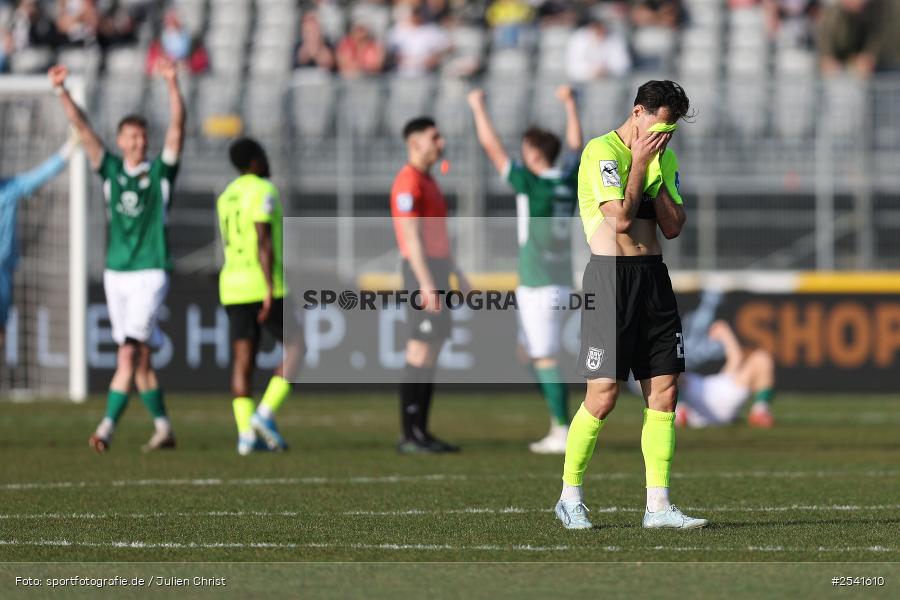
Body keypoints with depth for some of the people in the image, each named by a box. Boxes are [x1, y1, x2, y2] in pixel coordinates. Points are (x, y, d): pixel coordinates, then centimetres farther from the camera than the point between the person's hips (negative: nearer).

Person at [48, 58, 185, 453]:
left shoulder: (160, 172, 0)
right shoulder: (111, 169, 8)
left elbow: (177, 128, -11)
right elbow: (82, 128, 1)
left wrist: (172, 84, -23)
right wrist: (61, 91, -10)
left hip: (150, 273, -4)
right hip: (116, 272, 4)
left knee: (129, 353, -15)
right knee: (140, 359, 8)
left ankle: (107, 427, -21)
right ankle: (163, 428, 16)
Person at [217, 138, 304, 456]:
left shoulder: (227, 196, 16)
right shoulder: (263, 191, -9)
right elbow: (263, 243, -18)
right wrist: (270, 292, -20)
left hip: (232, 286, 8)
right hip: (262, 285, -8)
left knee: (243, 360, 3)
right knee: (295, 347, 3)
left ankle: (246, 433, -3)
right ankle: (265, 414, -10)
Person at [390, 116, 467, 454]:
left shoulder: (427, 181, 19)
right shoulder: (408, 183, -12)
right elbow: (412, 236, -18)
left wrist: (455, 272, 24)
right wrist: (427, 284, -23)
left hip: (437, 267, 10)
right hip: (422, 272, -10)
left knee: (431, 352, 8)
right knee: (421, 351, -10)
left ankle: (421, 432, 11)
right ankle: (409, 436, -9)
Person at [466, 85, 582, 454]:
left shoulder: (530, 183, -13)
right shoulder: (569, 182, 4)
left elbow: (491, 146, -7)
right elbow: (575, 144, 25)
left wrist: (478, 106, 6)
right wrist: (570, 104, 36)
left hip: (538, 287, -8)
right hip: (560, 282, 8)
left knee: (546, 358, -6)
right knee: (529, 352, 17)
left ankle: (563, 433, -7)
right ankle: (558, 425, 14)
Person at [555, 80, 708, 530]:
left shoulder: (665, 159, 16)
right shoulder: (601, 151, -7)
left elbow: (673, 227, 6)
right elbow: (620, 218, -16)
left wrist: (656, 171, -1)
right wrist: (640, 165, -8)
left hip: (654, 276, 7)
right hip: (611, 276, -7)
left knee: (664, 391, 2)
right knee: (603, 395, -8)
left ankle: (658, 505, 4)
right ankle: (570, 497, 7)